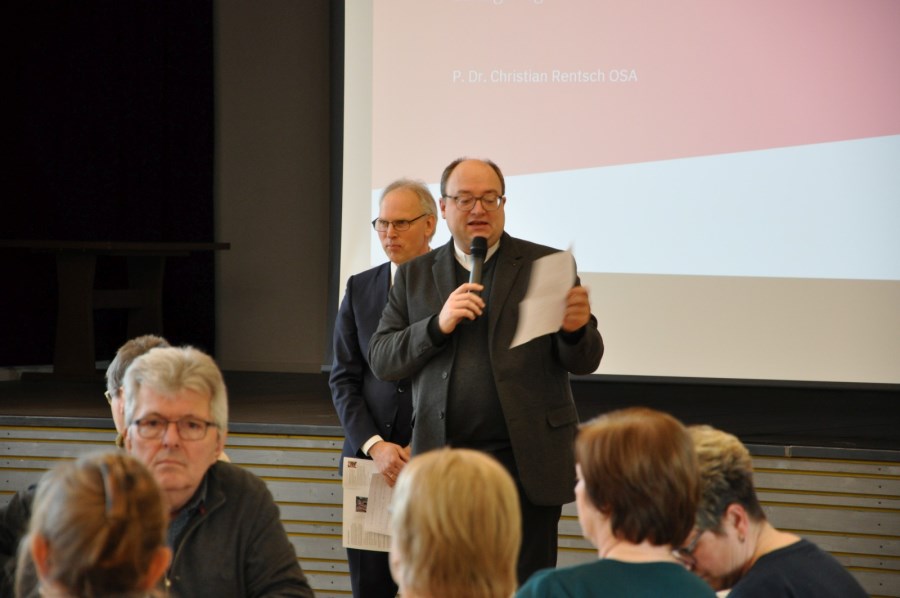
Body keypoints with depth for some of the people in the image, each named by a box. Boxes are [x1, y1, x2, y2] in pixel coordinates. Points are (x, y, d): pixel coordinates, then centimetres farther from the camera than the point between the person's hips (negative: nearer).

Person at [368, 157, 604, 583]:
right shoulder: (415, 276, 12)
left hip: (526, 464, -2)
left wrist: (575, 329, -22)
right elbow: (381, 360, 5)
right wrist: (438, 325, -12)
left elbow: (584, 361, 2)